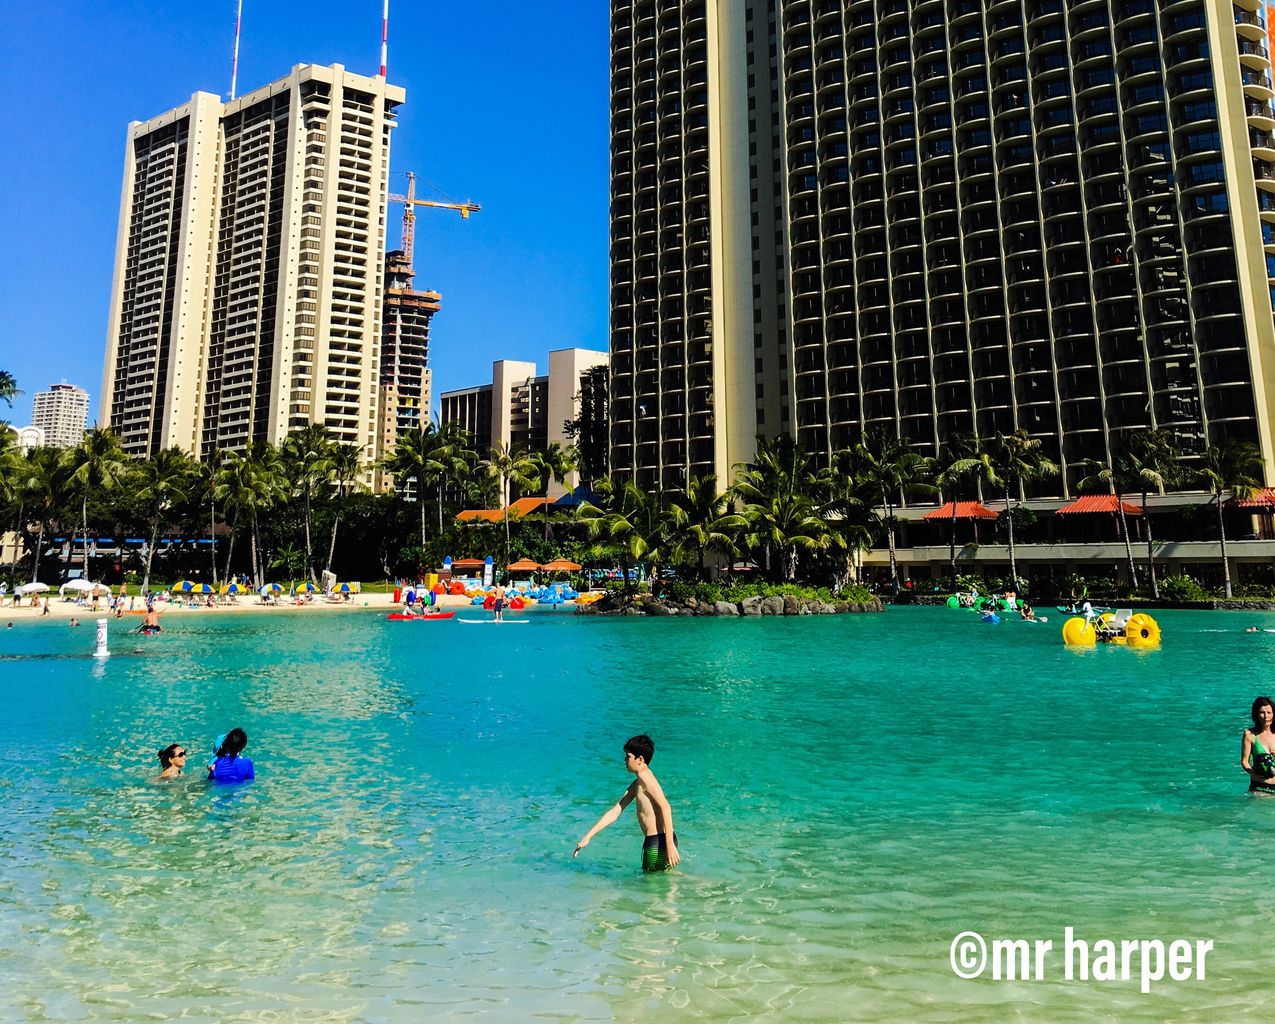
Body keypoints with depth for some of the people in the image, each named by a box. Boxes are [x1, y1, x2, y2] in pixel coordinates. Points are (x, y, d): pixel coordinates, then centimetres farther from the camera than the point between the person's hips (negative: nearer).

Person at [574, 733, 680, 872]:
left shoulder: (644, 776, -12)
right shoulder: (636, 785, 17)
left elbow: (665, 807, -23)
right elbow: (614, 813, 18)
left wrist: (670, 845, -28)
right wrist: (587, 837, 14)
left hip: (659, 841, -10)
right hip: (656, 841, 10)